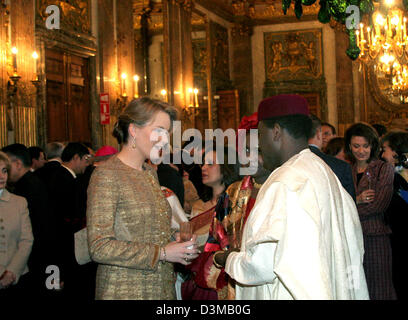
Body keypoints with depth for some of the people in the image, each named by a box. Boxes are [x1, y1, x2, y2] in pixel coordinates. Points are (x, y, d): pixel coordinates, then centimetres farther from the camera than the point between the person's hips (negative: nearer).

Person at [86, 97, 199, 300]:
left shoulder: (150, 173, 12)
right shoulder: (107, 175, -13)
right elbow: (99, 248, -19)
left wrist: (176, 243, 1)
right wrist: (161, 253, -18)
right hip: (124, 290, -7)